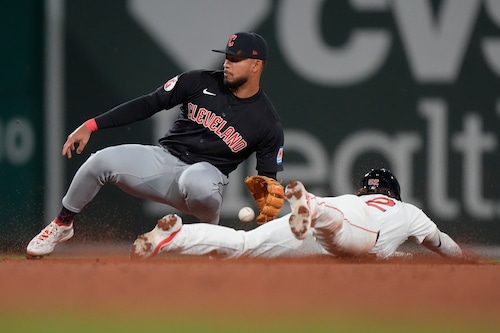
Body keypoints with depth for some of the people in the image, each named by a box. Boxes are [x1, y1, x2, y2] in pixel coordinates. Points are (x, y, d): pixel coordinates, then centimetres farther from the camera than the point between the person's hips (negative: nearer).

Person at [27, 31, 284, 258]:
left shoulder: (268, 124, -5)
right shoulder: (200, 83, 0)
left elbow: (268, 178, 0)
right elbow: (148, 104, 0)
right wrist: (90, 126, -7)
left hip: (204, 173, -3)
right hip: (163, 159, 3)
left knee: (198, 183, -42)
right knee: (103, 161, -23)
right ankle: (62, 225, 1)